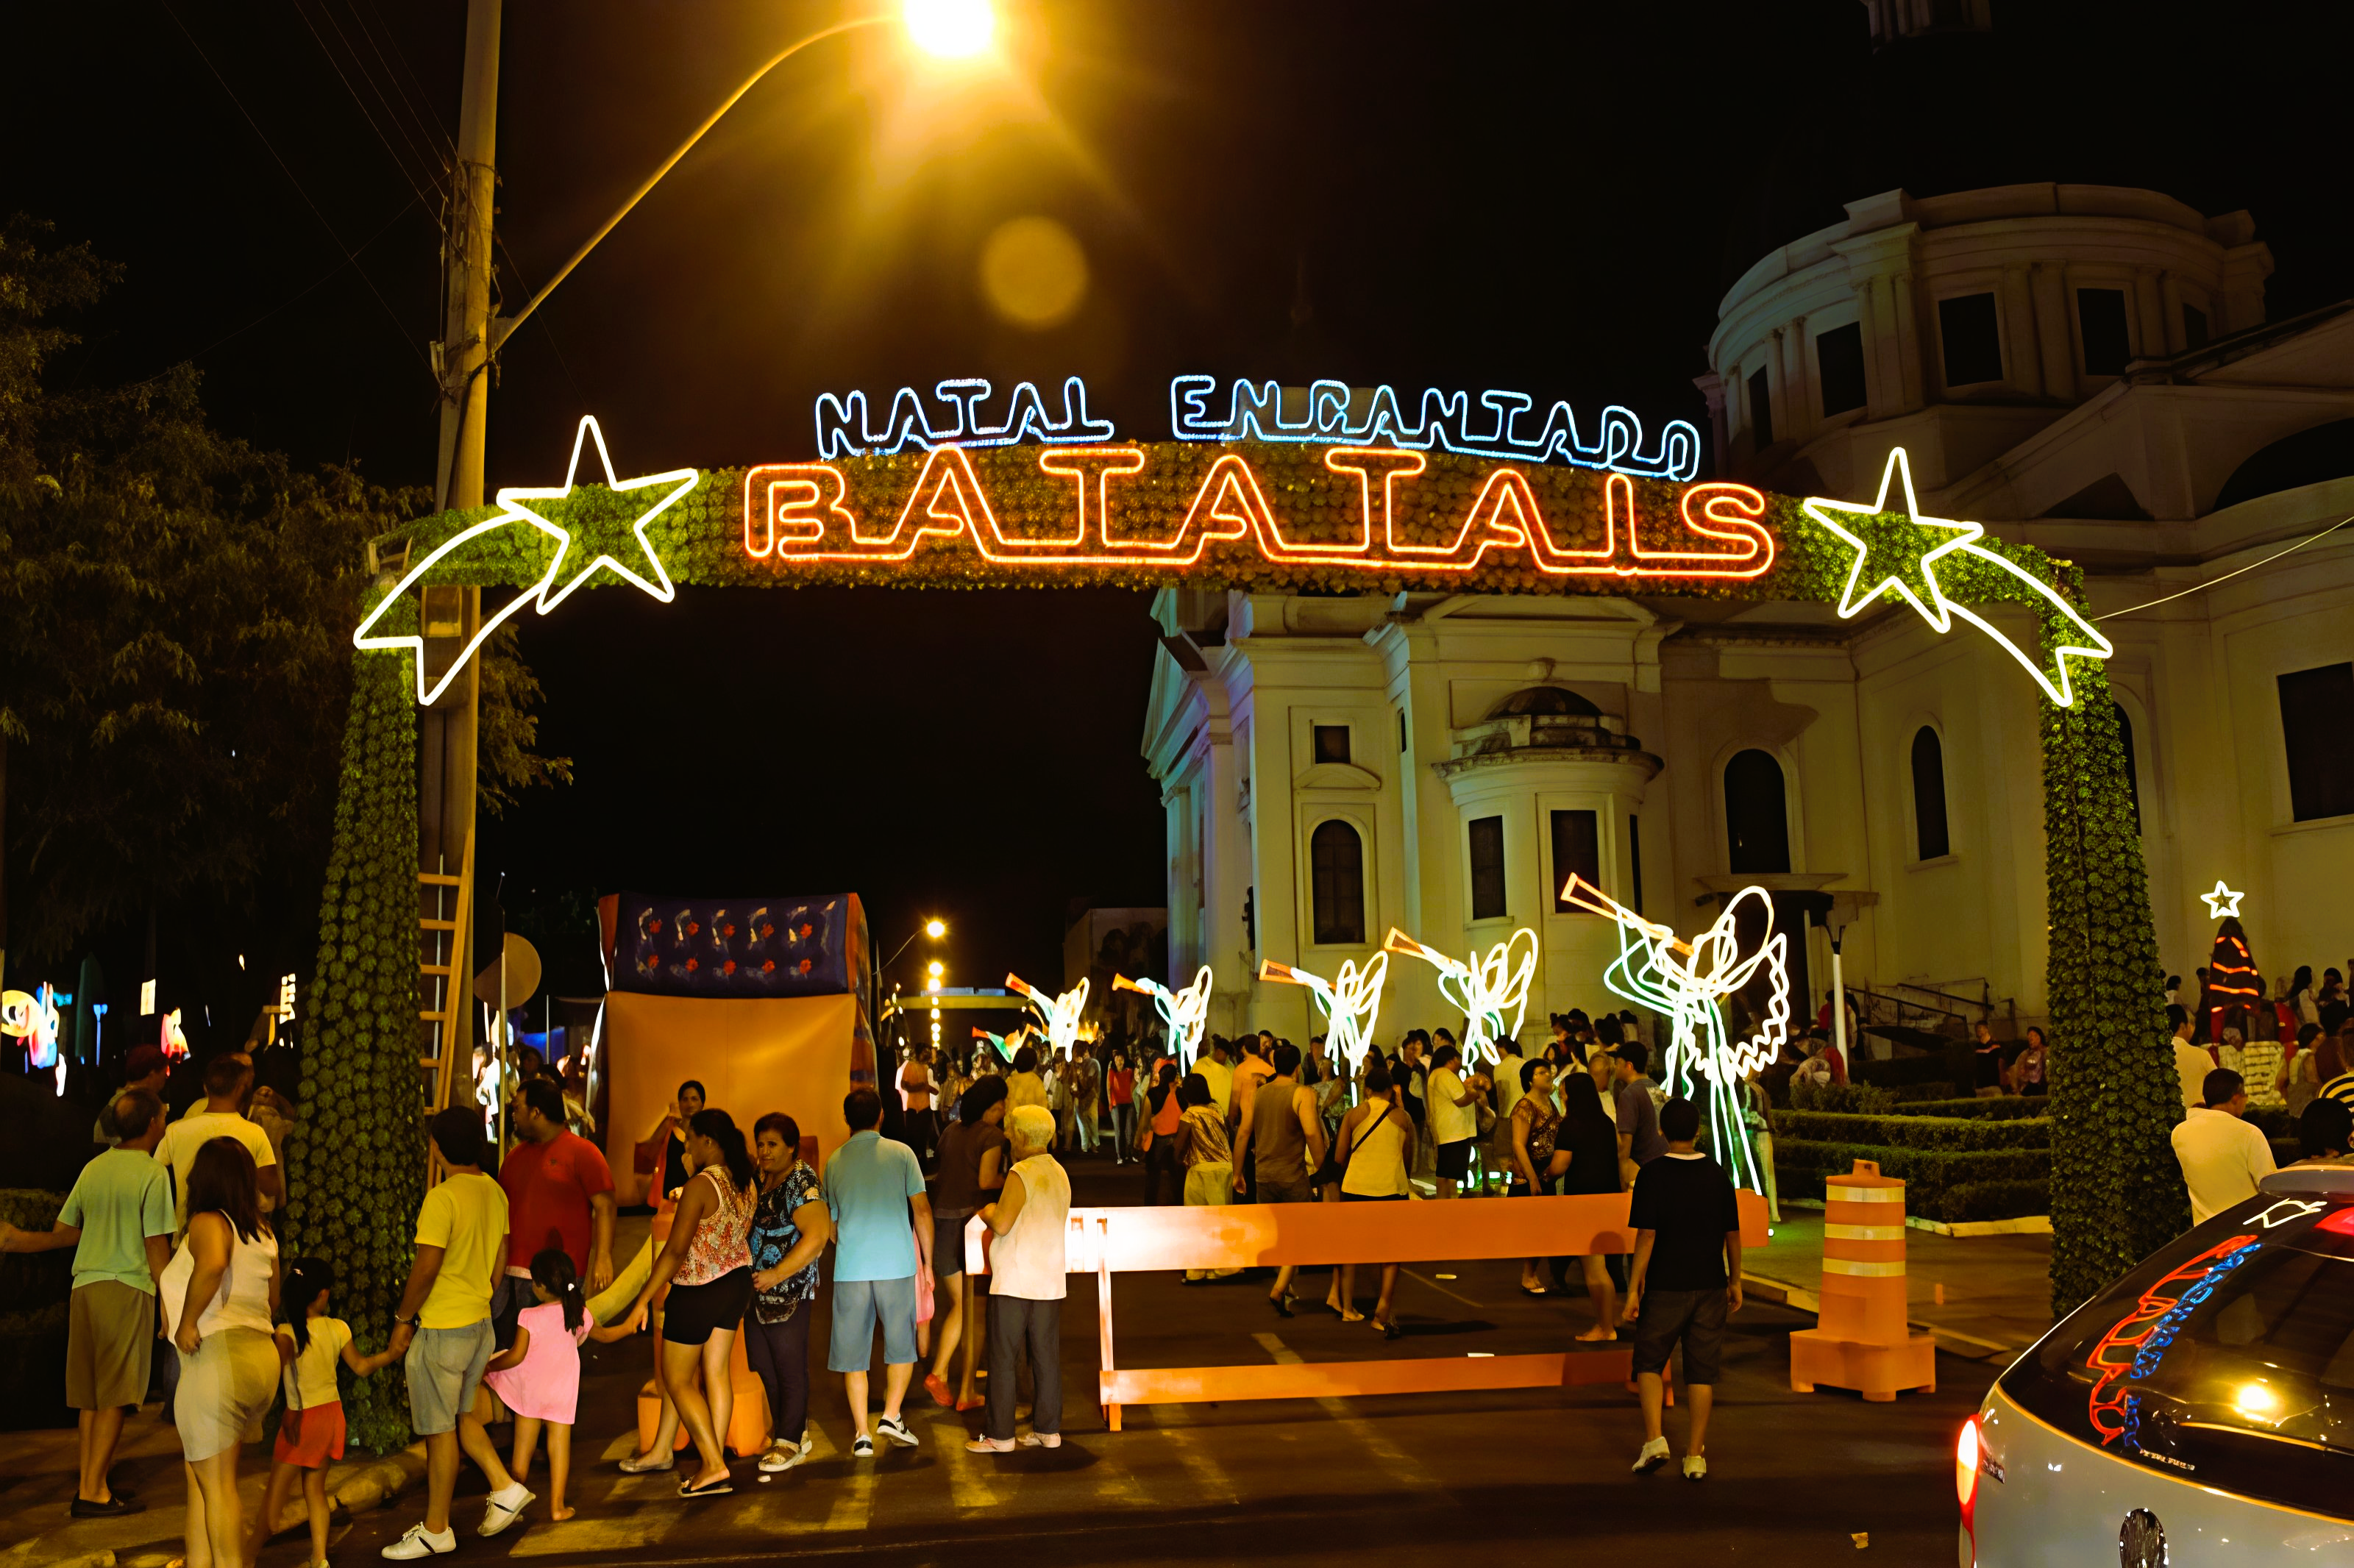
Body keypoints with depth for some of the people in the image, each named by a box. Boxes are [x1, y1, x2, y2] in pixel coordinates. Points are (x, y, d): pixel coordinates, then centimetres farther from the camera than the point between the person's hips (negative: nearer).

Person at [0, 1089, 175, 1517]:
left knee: (91, 1396, 11)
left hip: (84, 1286, 6)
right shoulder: (153, 1174, -8)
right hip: (128, 1288, -6)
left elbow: (65, 1232, 11)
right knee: (114, 1397, -1)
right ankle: (93, 1492, -1)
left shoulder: (93, 1168, 11)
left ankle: (88, 1486, 16)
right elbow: (157, 1248, -9)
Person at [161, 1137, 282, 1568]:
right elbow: (274, 1301, 26)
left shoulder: (208, 1222, -9)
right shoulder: (263, 1232, 15)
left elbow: (213, 1264, -33)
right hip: (261, 1355, 8)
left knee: (217, 1484, 0)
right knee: (198, 1468, 21)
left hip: (216, 1355, -8)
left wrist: (187, 1322, -22)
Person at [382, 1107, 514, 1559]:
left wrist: (403, 1320, -8)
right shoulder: (494, 1192, 4)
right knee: (458, 1415, 23)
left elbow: (426, 1269, -20)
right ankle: (505, 1489, 19)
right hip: (481, 1323, 8)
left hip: (442, 1329, -8)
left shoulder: (442, 1198, -21)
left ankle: (436, 1530, 17)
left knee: (439, 1429, 5)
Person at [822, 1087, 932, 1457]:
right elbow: (922, 1210, -2)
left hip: (850, 1270, 2)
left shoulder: (834, 1162, 8)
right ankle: (892, 1415, 4)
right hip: (897, 1265, -1)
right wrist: (928, 1261, 6)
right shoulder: (900, 1153, 0)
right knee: (902, 1344, 15)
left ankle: (862, 1434, 7)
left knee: (854, 1354, 8)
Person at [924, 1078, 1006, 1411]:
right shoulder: (992, 1136, -7)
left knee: (958, 1305, 19)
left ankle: (938, 1373, 4)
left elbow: (945, 1172, 13)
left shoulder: (951, 1133, 12)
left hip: (941, 1221, 6)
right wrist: (1008, 1180, 1)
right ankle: (966, 1391, 9)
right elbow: (986, 1180, -16)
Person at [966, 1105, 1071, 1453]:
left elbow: (1002, 1223, -22)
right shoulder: (1060, 1174, 11)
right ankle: (1048, 1430, 15)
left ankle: (1000, 1435, 6)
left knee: (1003, 1359, 1)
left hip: (1014, 1283, -7)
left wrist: (987, 1212, -1)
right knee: (1046, 1357, 11)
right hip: (1050, 1281, 7)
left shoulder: (1021, 1174, -14)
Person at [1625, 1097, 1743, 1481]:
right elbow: (1732, 1234, 5)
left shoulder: (1653, 1174, -11)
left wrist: (1634, 1288, -9)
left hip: (1665, 1287, -3)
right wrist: (1735, 1281, 17)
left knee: (1649, 1362, 12)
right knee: (1701, 1371, 9)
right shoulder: (1717, 1174, 1)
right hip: (1709, 1286, 3)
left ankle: (1654, 1438, -3)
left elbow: (1646, 1235, -14)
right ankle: (1695, 1456, 11)